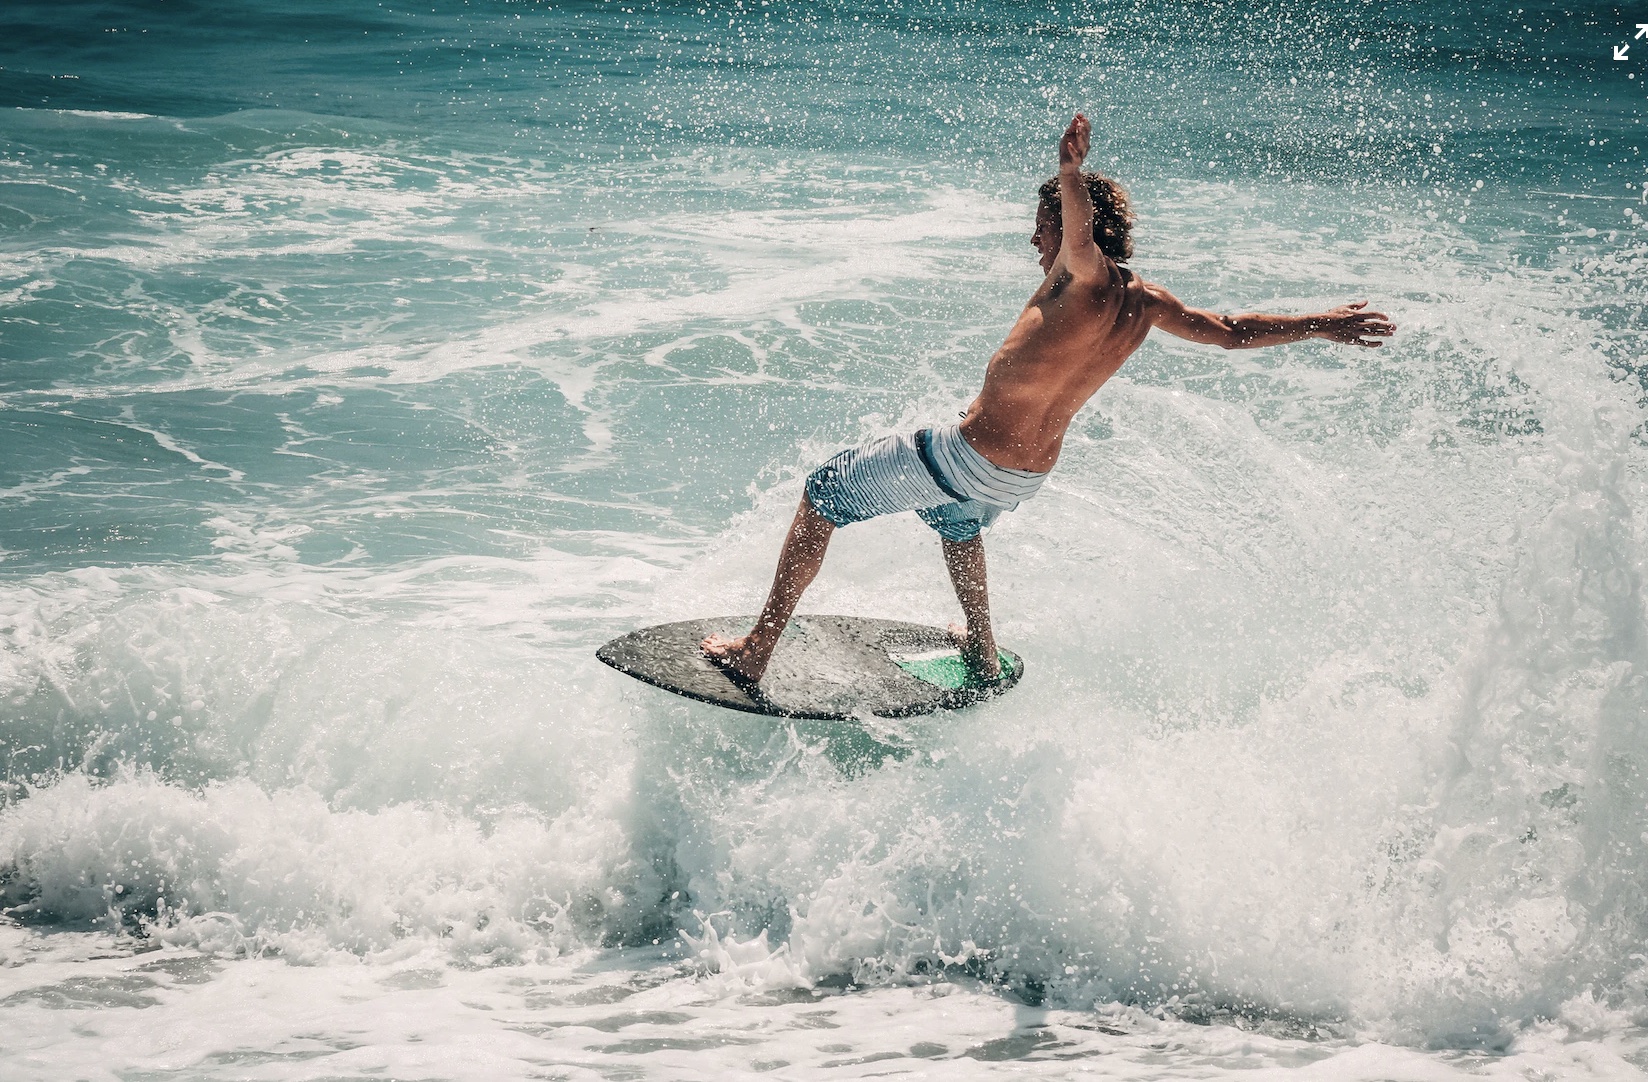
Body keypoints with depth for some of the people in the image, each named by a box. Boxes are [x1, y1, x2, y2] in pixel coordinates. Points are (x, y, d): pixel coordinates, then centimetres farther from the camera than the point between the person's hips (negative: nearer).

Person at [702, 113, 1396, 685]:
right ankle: (983, 652, 54)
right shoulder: (1145, 303, -1)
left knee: (820, 497, 7)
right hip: (1026, 478, 8)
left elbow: (1082, 218, -45)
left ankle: (756, 652, 9)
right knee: (956, 519, 43)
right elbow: (1233, 332, 8)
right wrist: (1325, 325, 19)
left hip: (967, 454, -8)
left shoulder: (1084, 277, -22)